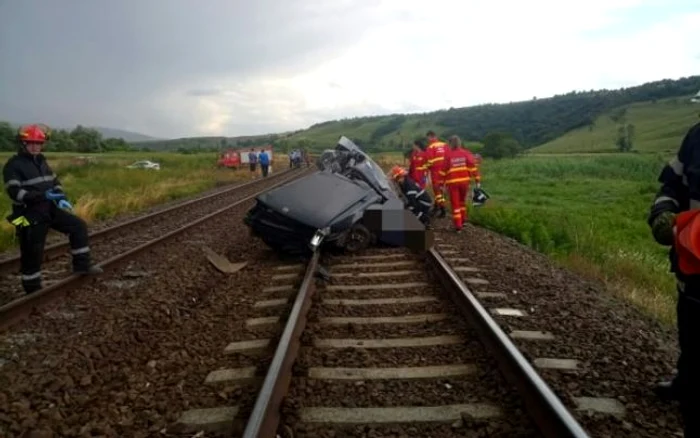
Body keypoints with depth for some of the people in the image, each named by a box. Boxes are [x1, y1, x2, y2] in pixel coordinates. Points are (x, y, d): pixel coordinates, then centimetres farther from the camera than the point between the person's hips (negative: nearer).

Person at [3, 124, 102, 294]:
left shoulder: (41, 160, 12)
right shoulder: (13, 165, -12)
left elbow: (54, 180, 15)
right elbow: (14, 192, -21)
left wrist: (61, 198, -5)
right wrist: (43, 195, -30)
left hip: (49, 209, 7)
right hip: (30, 215, -7)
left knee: (78, 226, 0)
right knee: (32, 253, 1)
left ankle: (81, 265, 6)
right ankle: (32, 290, 16)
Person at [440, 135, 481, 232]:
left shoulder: (448, 154, -3)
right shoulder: (465, 153, 2)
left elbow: (443, 170, -3)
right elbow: (473, 166, -4)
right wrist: (477, 180, -3)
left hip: (452, 182, -3)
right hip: (464, 180, 3)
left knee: (455, 204, 3)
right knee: (462, 201, 24)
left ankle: (458, 226, 1)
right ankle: (463, 220, 30)